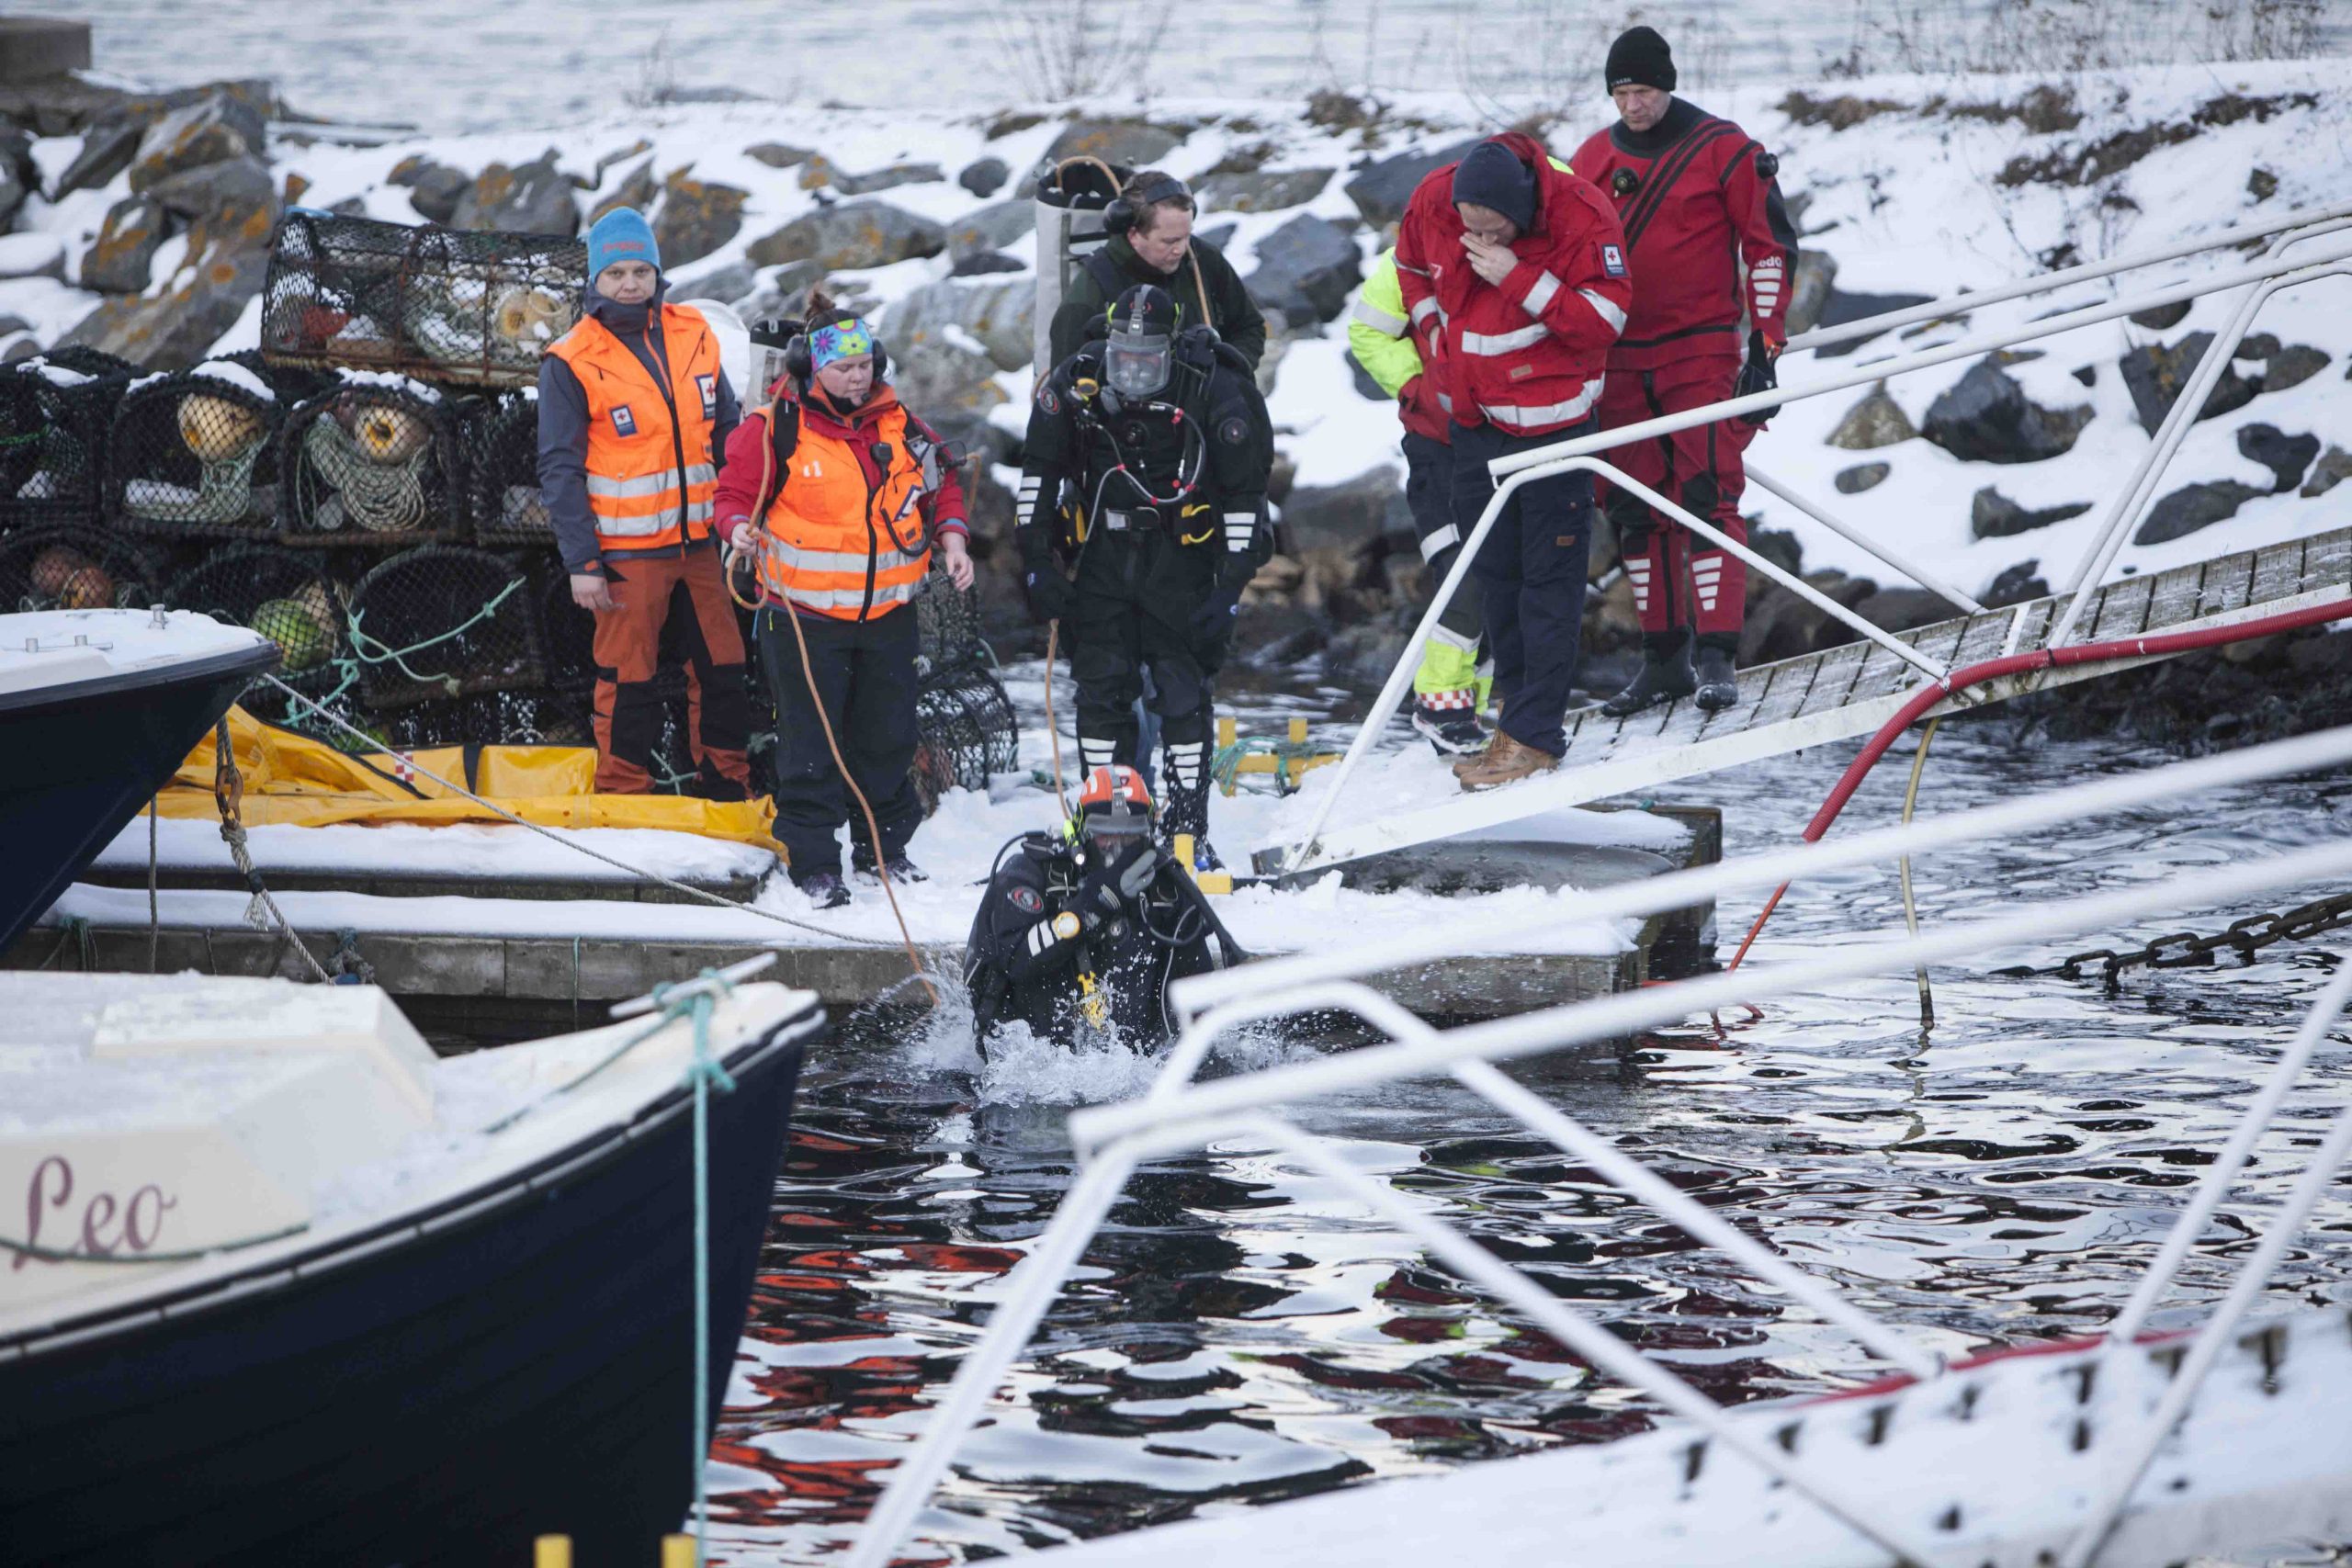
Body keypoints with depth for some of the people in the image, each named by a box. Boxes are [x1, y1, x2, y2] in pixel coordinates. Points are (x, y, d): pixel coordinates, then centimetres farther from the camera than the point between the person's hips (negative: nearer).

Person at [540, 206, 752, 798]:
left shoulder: (693, 336, 5)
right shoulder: (572, 363, -8)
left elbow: (727, 435, 14)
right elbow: (559, 469, -7)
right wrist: (580, 562, -11)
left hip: (698, 542, 5)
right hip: (626, 551, -5)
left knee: (722, 670, 9)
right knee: (628, 682, -1)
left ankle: (726, 789, 21)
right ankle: (623, 801, 9)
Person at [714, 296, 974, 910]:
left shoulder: (896, 424, 5)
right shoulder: (775, 429, -8)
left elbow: (940, 484, 17)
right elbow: (737, 492, -3)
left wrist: (952, 537, 2)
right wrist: (740, 526, -24)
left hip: (887, 611, 5)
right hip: (805, 615, -4)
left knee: (888, 737, 13)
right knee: (811, 742, -2)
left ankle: (884, 847, 28)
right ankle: (813, 860, 6)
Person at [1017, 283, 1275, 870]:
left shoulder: (1213, 393, -15)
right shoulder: (1076, 383, -7)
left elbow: (1245, 495, -8)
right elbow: (1038, 470, 5)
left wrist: (1231, 587, -11)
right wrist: (1037, 562, 1)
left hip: (1183, 564, -3)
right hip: (1104, 562, 3)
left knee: (1184, 696, -3)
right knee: (1101, 691, 0)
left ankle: (1188, 829, 4)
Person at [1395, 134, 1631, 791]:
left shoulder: (1582, 217, -21)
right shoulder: (1432, 202, -8)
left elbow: (1605, 318, -22)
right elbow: (1413, 270, 15)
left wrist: (1518, 279, -29)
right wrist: (1436, 340, 8)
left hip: (1552, 421, -5)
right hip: (1473, 417, 5)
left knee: (1548, 577, -3)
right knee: (1493, 571, 11)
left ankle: (1535, 736, -1)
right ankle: (1517, 711, 21)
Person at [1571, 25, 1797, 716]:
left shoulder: (1723, 150, -3)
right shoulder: (1594, 157, 10)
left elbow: (1770, 245, 0)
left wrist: (1765, 344, -6)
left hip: (1702, 352, -5)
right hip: (1618, 358, 5)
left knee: (1706, 496, -13)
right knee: (1636, 510, 4)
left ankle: (1716, 657, -14)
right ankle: (1663, 660, 10)